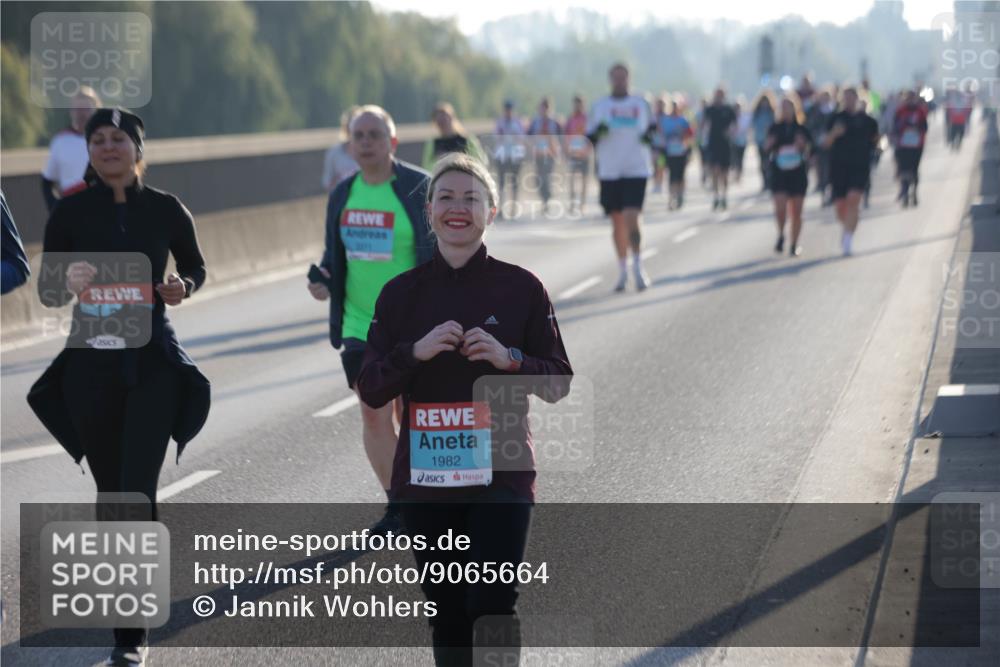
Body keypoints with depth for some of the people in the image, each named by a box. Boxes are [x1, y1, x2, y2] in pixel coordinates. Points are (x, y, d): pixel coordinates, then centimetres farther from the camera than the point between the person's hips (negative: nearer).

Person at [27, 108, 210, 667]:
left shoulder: (165, 209, -1)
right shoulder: (70, 212, 0)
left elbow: (196, 268, 14)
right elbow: (46, 293, 3)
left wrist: (182, 287, -8)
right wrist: (70, 283, -20)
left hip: (153, 362, -2)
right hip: (90, 364, 2)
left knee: (138, 492, -11)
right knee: (110, 491, 11)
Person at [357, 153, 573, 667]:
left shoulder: (521, 287, 0)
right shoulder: (400, 293, 6)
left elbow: (558, 382, 3)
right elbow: (371, 390, 3)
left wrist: (509, 359, -16)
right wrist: (414, 352, -15)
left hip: (501, 473, -2)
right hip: (426, 476, 3)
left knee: (493, 605, -11)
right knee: (446, 611, 8)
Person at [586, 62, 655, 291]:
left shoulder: (641, 103, 6)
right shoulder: (600, 106, 7)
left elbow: (652, 126, 19)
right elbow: (589, 140, 7)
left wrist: (650, 135, -3)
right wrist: (598, 132, -14)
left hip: (637, 169, -2)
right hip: (609, 171, 2)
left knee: (632, 217, -16)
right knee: (617, 222, 7)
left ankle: (638, 267, -5)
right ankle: (623, 271, 19)